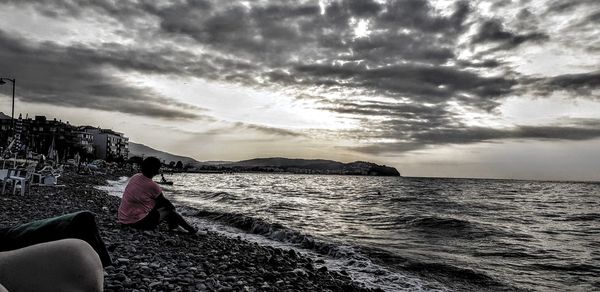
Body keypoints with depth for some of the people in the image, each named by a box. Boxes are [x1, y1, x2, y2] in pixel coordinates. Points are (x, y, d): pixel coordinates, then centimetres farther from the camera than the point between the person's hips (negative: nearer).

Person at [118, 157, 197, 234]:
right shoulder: (152, 186, -21)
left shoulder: (135, 177, 2)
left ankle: (173, 226, 29)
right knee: (170, 211, 4)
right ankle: (191, 230, 15)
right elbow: (164, 202, -5)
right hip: (137, 221, -8)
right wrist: (173, 207, 17)